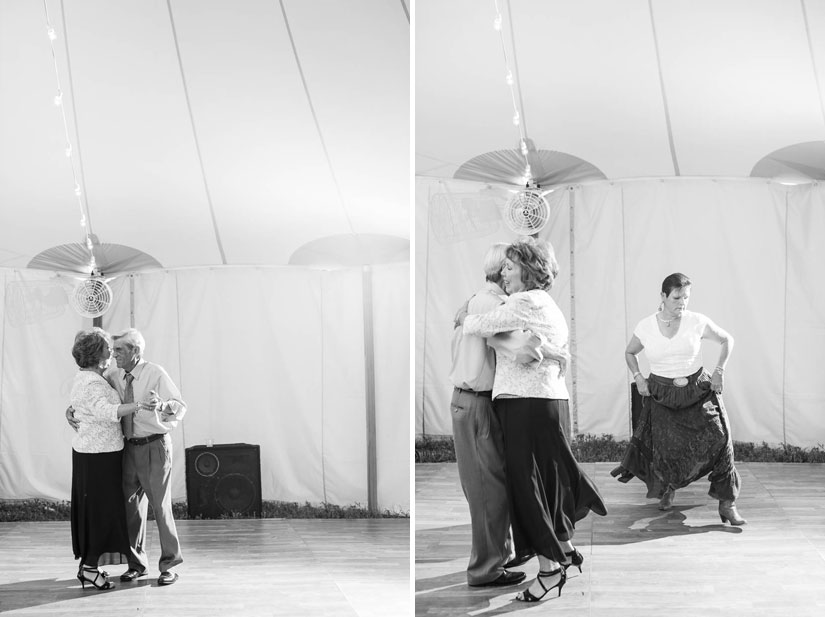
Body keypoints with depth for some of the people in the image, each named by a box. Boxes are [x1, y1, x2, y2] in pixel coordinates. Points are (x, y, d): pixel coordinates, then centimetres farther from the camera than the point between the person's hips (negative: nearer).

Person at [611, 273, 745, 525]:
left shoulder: (697, 322, -5)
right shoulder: (645, 327, -2)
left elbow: (727, 340, 10)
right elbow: (630, 353, 18)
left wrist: (719, 371, 2)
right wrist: (638, 378, 4)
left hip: (697, 391, 0)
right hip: (661, 395, 0)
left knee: (720, 440, -14)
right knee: (666, 447, -7)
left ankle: (727, 503, -4)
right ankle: (668, 488, 28)